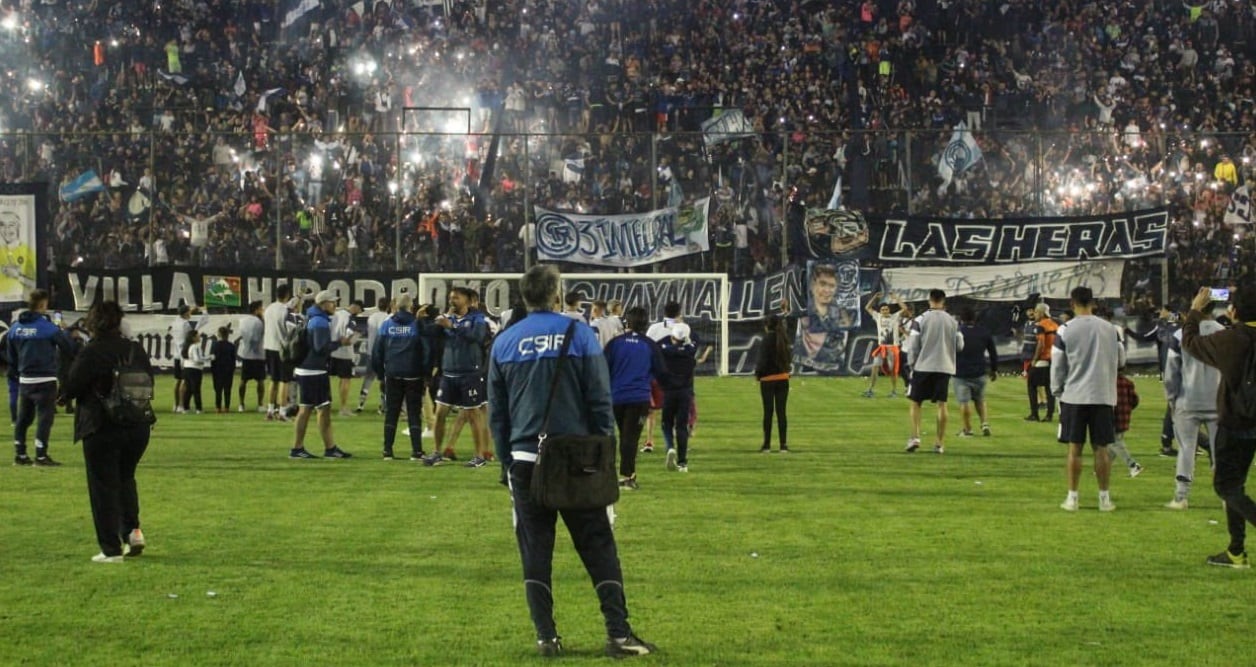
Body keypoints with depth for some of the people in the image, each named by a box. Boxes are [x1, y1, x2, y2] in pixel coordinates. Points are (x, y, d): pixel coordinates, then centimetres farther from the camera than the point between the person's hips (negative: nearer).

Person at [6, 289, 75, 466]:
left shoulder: (15, 328, 5)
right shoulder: (48, 328, -13)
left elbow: (10, 356, 11)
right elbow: (70, 348, -8)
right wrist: (64, 332, 11)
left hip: (25, 380, 6)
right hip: (45, 381, -6)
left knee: (23, 418, 14)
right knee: (45, 417, -2)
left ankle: (20, 454, 18)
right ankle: (41, 456, -5)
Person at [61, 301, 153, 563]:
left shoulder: (90, 353, -13)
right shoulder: (136, 350, 3)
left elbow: (70, 389, -11)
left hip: (102, 429, -5)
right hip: (138, 427, 5)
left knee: (103, 486, 4)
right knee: (125, 478, 24)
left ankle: (111, 549, 4)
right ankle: (133, 529, 6)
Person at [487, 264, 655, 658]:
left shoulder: (504, 343, 5)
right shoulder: (579, 334, -3)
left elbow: (496, 413, 9)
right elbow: (600, 402, -3)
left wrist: (506, 463, 16)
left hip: (524, 461, 2)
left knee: (535, 552, 9)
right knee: (599, 548, 4)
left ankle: (546, 637, 6)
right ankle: (619, 634, 0)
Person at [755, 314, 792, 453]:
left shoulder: (767, 340, -12)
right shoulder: (785, 339, 5)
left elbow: (763, 360, -13)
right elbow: (790, 358, 10)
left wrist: (757, 373, 0)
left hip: (768, 379, -4)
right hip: (783, 378, 4)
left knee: (768, 412, 1)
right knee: (781, 412, 5)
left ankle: (767, 445, 4)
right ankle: (783, 445, 2)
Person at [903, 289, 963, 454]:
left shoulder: (920, 320, -5)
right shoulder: (952, 321, 4)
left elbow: (912, 346, -6)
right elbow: (960, 346, 9)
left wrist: (912, 363, 7)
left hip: (923, 366, -2)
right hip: (945, 367, 2)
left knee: (915, 402, 9)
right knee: (942, 404, 6)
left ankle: (915, 437, -5)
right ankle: (940, 443, 6)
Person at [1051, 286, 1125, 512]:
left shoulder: (1065, 331, -6)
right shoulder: (1109, 329, 2)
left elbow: (1057, 366, -2)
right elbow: (1121, 359, 13)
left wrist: (1056, 391, 11)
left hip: (1074, 396, -2)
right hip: (1103, 396, 2)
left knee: (1075, 447, 4)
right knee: (1101, 448, 6)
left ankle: (1072, 498, 6)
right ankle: (1104, 498, 9)